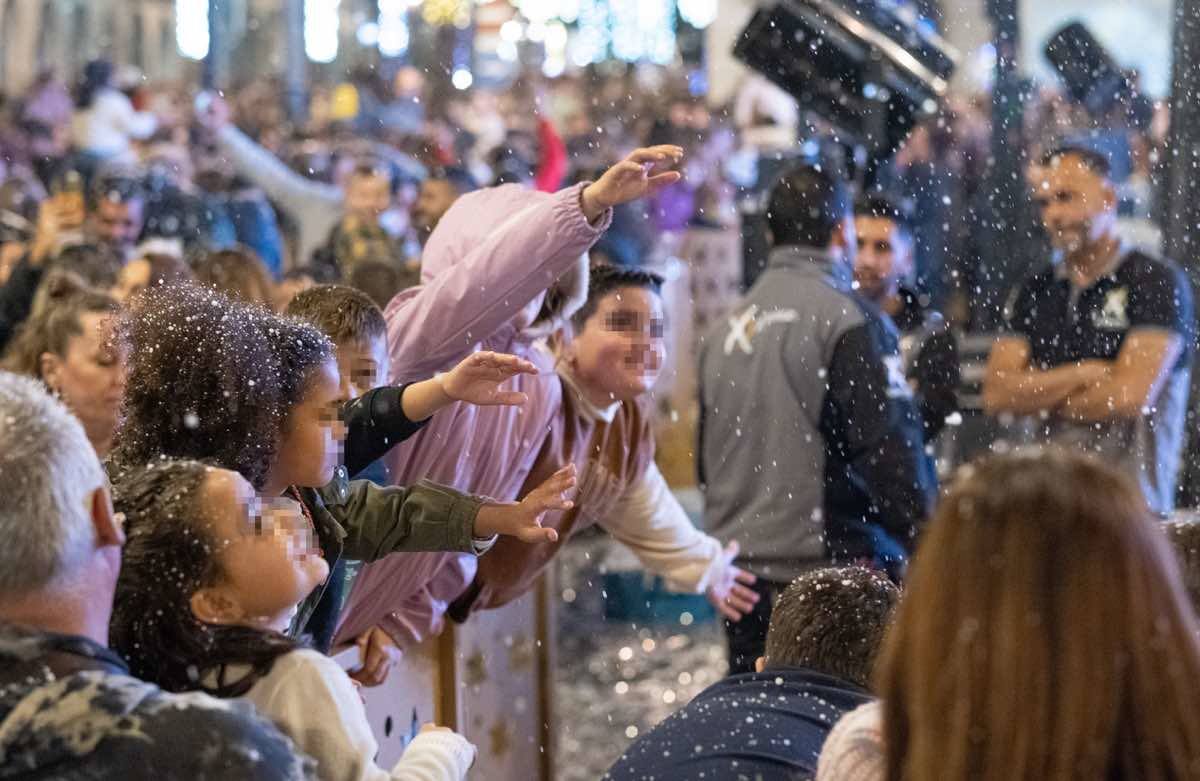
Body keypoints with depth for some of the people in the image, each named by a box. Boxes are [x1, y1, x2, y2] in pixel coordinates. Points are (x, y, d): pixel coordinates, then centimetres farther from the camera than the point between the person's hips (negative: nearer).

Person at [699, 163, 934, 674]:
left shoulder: (724, 330, 13)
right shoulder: (851, 321, -9)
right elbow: (891, 447, -14)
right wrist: (927, 550, -9)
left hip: (743, 574, 7)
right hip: (832, 565, -7)